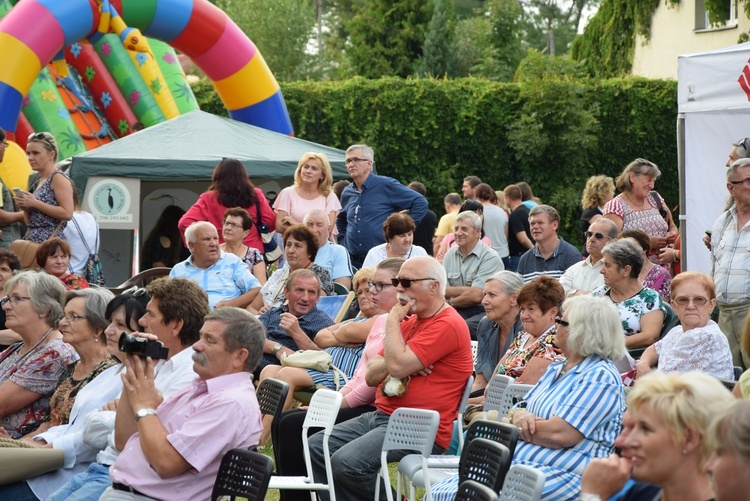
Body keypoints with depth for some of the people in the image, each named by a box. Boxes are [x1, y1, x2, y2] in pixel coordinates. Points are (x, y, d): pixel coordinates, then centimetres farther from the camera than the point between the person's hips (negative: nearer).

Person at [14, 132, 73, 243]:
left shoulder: (58, 178, -6)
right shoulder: (39, 181, 18)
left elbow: (67, 213, -17)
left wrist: (35, 203, -14)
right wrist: (25, 207, 2)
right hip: (33, 242, 8)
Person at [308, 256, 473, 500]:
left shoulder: (448, 325, -14)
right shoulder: (409, 322, 18)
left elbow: (397, 367, -23)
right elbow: (372, 375, 13)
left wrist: (393, 320, -9)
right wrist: (399, 363, -8)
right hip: (382, 415, 10)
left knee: (347, 462, -26)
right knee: (316, 446, 4)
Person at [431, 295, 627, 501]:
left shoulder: (601, 377, -9)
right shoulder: (556, 369, 22)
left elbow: (560, 434, -19)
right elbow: (520, 408, 22)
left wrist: (512, 425, -3)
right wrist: (516, 415, -4)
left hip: (561, 476, -9)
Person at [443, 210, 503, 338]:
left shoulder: (490, 258, -7)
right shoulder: (450, 255, 13)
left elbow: (476, 296, -14)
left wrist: (450, 302, 2)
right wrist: (467, 290, -9)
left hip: (484, 311, -5)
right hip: (458, 311, 5)